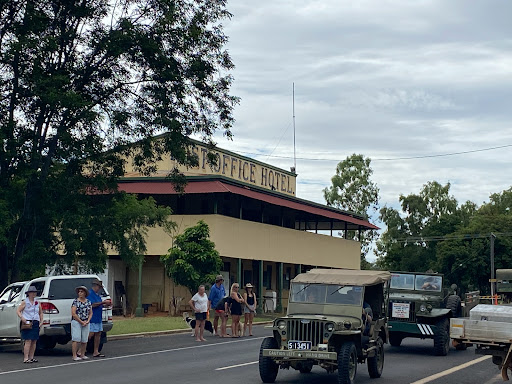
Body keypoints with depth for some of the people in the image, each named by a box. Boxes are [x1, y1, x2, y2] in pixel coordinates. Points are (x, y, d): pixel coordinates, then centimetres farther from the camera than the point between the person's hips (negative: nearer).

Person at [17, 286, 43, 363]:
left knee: (34, 341, 5)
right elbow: (18, 311, -2)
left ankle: (31, 357, 13)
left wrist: (41, 321, 10)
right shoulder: (25, 302, -1)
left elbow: (40, 313, 21)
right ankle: (25, 358, -11)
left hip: (36, 323, 5)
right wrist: (22, 317, -19)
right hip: (27, 323, -5)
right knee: (28, 341, -11)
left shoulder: (37, 302, 13)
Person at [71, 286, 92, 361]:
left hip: (86, 323, 5)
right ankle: (74, 356, -9)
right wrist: (81, 322, -12)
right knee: (76, 339, -10)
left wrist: (87, 321, -3)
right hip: (76, 322, -5)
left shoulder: (88, 302, 11)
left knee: (84, 340, 5)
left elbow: (90, 313, 14)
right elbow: (73, 314, -10)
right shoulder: (75, 301, -5)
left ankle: (82, 354, 18)